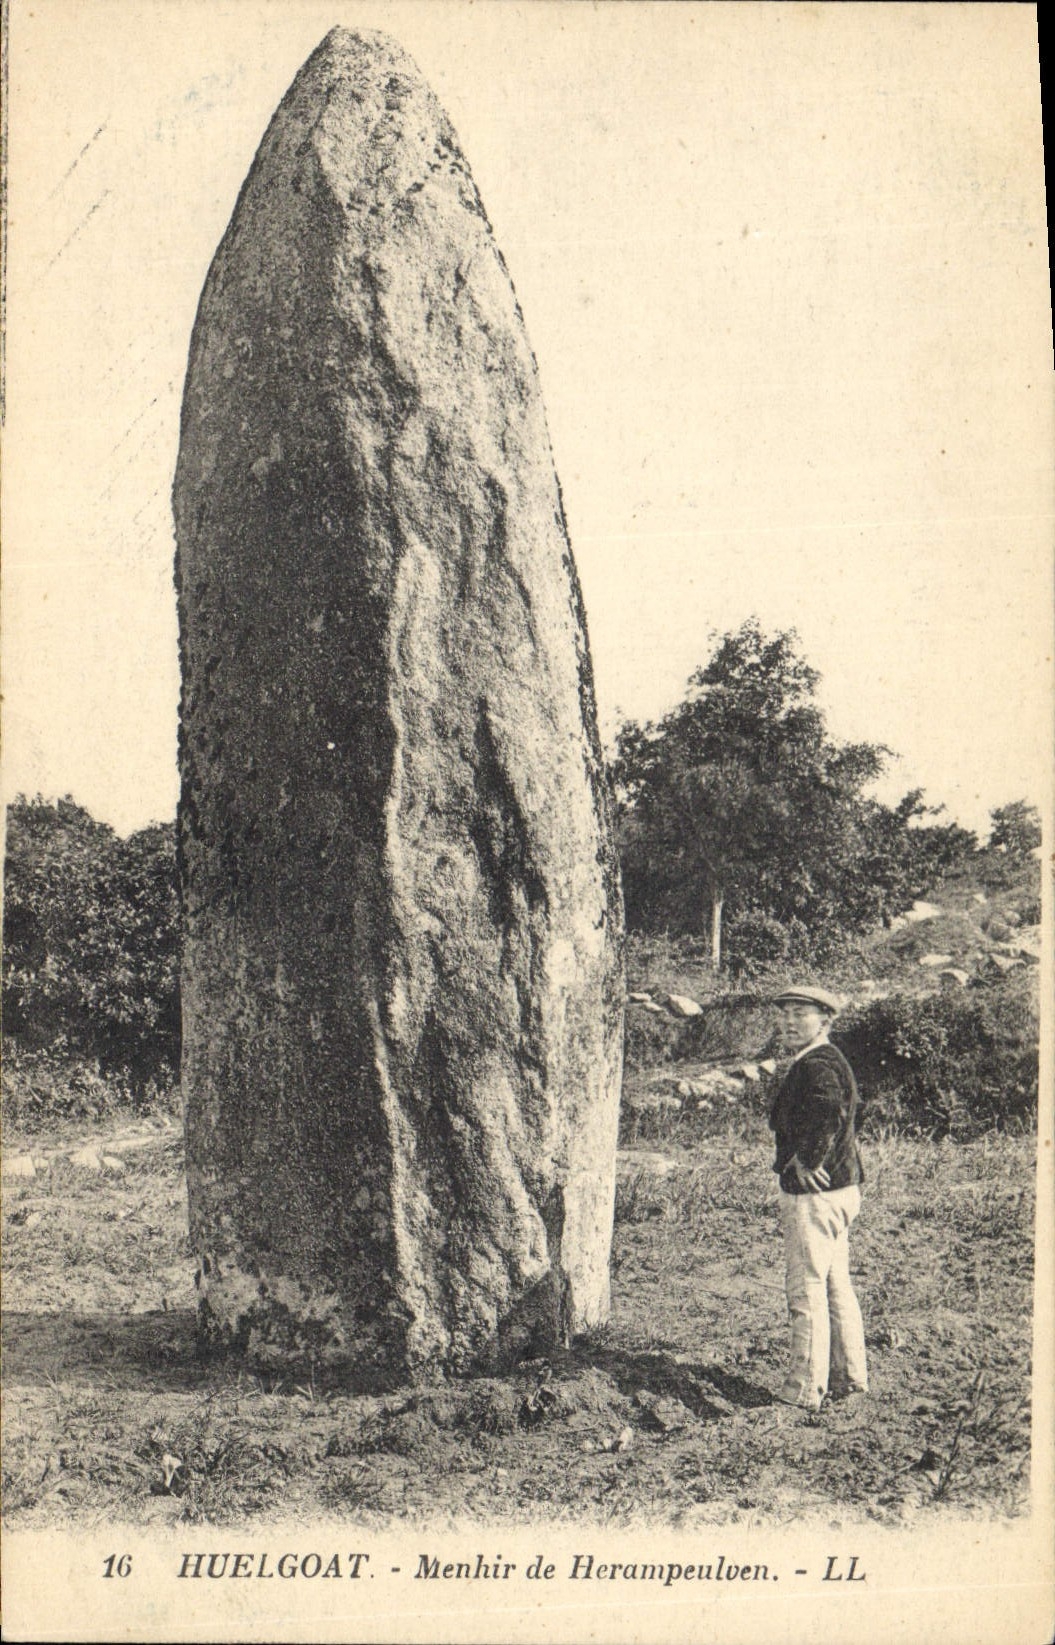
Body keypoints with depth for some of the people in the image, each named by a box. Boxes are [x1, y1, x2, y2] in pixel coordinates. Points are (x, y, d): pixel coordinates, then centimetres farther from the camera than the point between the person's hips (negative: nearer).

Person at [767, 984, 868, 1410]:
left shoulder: (816, 1065, -17)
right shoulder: (826, 1061, 16)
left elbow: (829, 1113, -35)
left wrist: (807, 1162, -24)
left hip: (814, 1192, -11)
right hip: (838, 1188, 11)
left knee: (807, 1291, -4)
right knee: (836, 1286, 18)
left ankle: (804, 1393, 2)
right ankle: (847, 1378, 27)